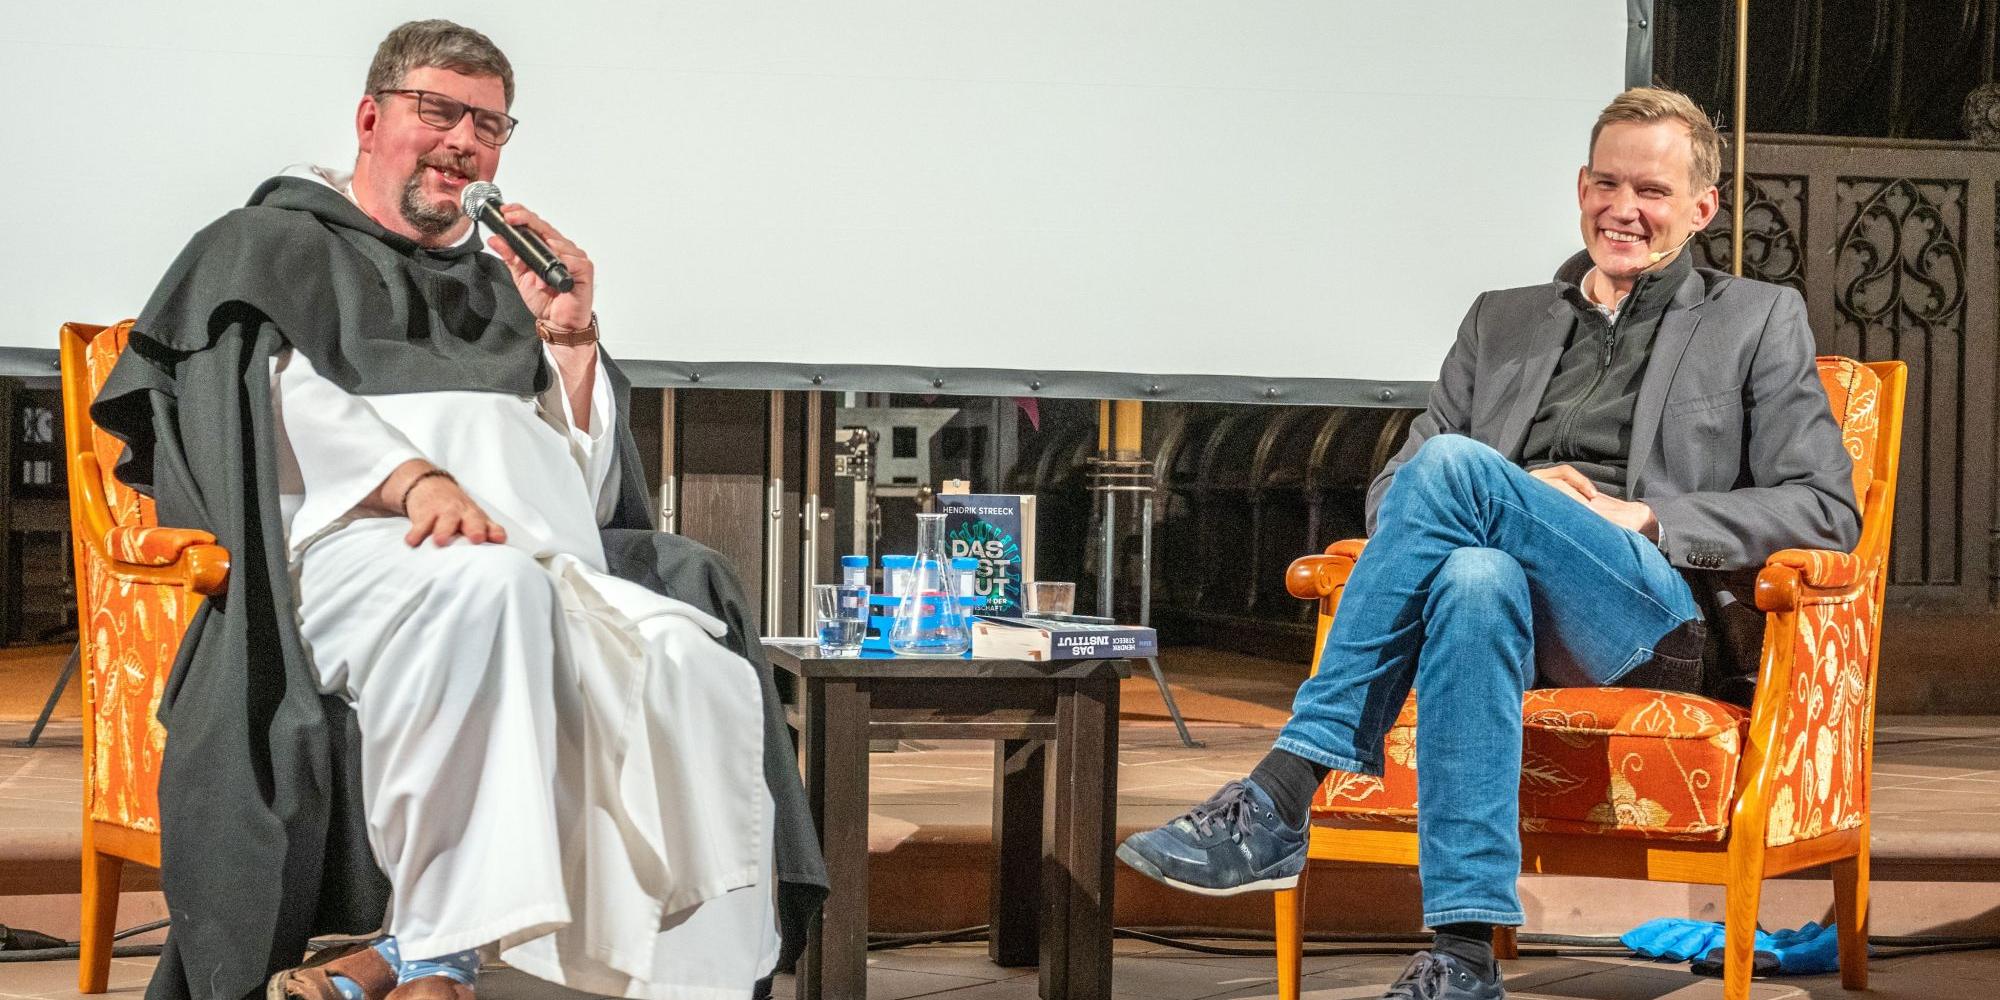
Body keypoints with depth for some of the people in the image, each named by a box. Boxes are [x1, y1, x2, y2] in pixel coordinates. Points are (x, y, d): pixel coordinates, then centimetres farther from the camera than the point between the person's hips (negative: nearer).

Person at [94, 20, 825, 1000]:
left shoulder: (498, 285, 33)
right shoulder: (272, 245, 20)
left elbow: (586, 486, 26)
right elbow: (276, 401, -2)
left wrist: (569, 338, 11)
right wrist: (408, 477, -19)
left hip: (549, 580, 5)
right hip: (355, 549, -5)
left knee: (706, 676, -28)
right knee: (490, 585, -42)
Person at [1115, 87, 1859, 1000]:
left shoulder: (1759, 322, 17)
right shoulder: (1501, 321, 27)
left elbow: (1826, 512, 6)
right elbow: (1390, 489, 21)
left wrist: (1644, 516, -7)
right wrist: (1493, 507, -3)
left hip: (1666, 614, -3)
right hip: (1515, 597, 3)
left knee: (1454, 464, -29)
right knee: (1476, 580, -38)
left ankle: (1279, 797, -32)